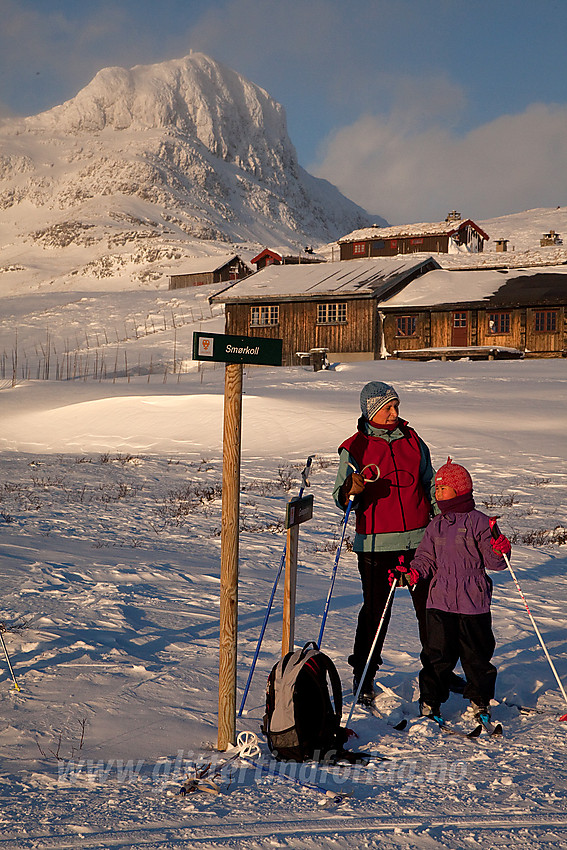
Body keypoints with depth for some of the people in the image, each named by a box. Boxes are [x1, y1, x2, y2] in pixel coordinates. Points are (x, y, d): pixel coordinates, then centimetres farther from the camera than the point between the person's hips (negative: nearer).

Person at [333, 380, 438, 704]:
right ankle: (363, 674, 15)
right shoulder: (354, 449, -1)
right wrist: (352, 490, -25)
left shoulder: (412, 440, 10)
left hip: (419, 539, 4)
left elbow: (429, 483, 19)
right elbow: (342, 499, -3)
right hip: (376, 543, -3)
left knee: (430, 605, 9)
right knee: (376, 610, 1)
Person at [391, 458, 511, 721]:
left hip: (473, 603, -3)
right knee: (438, 654, 4)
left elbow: (492, 561, -4)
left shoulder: (478, 522, -4)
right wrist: (413, 573, -6)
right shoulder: (436, 525, 10)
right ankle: (430, 702, 16)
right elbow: (426, 559, 12)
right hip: (439, 601, 3)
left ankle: (480, 701, 24)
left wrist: (500, 552, -25)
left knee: (476, 654, 6)